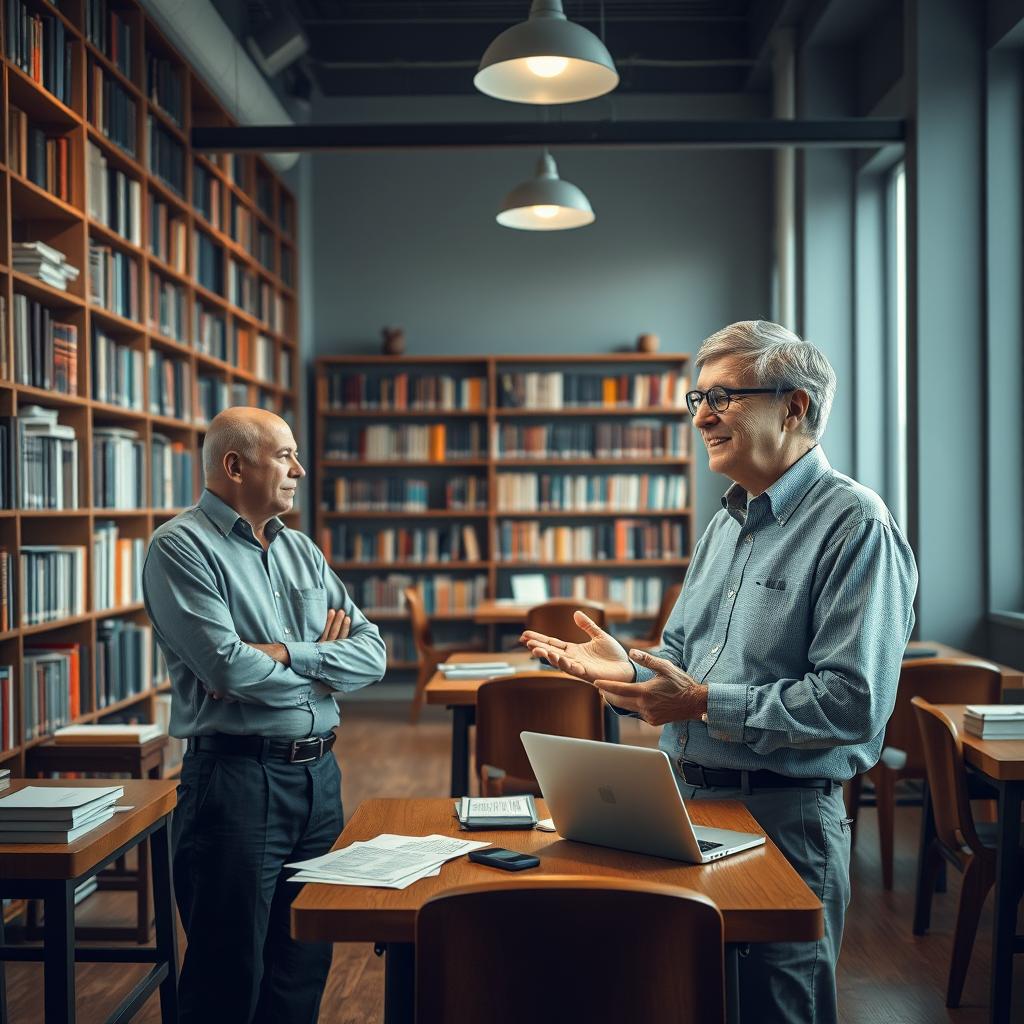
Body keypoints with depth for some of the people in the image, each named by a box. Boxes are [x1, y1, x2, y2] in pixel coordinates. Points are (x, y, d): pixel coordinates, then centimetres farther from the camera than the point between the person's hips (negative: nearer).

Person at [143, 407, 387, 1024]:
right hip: (238, 780, -6)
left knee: (305, 963, 16)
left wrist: (287, 654, -12)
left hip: (319, 776, 7)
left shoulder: (302, 550, 13)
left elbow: (372, 655, 4)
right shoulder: (181, 548, -8)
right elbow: (227, 668, -21)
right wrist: (323, 663, -5)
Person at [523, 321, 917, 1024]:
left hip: (782, 817, -8)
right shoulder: (729, 523, 14)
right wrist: (628, 672, -2)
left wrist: (706, 703, -23)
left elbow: (855, 701, -24)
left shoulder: (854, 523, -15)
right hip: (687, 800, 9)